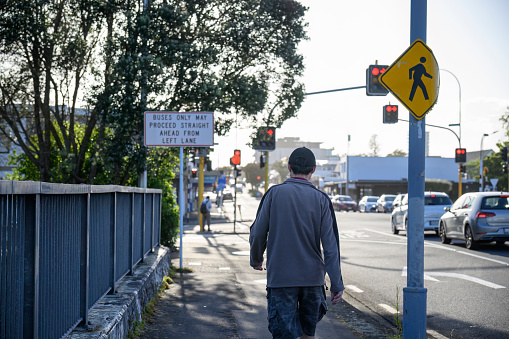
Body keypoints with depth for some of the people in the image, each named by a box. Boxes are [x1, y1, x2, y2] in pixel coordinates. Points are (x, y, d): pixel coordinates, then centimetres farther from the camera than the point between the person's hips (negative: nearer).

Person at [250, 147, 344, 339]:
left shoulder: (274, 193, -4)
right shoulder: (321, 199, -2)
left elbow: (258, 233, 0)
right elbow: (331, 245, -5)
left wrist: (256, 259, 19)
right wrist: (337, 284, -1)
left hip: (280, 277, -2)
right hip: (312, 277, 2)